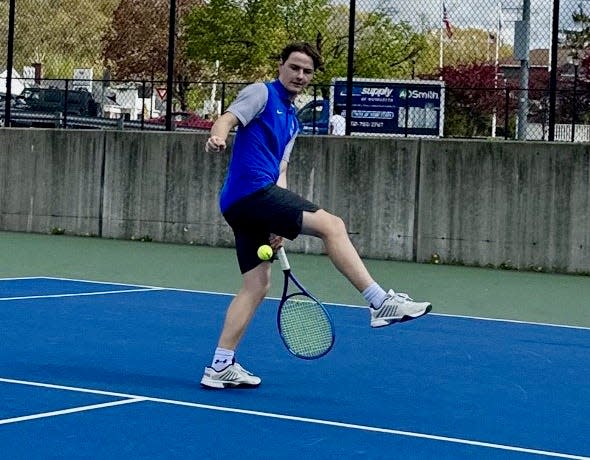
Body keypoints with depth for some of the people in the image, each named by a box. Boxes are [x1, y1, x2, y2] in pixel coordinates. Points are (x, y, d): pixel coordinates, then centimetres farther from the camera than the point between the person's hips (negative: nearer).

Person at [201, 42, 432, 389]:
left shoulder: (292, 120, 27)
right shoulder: (262, 93, 3)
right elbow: (227, 119, -14)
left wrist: (278, 225, 12)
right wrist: (217, 136, -38)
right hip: (252, 189, -10)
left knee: (257, 285, 7)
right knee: (332, 225, -17)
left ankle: (221, 366, 7)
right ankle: (381, 302, -23)